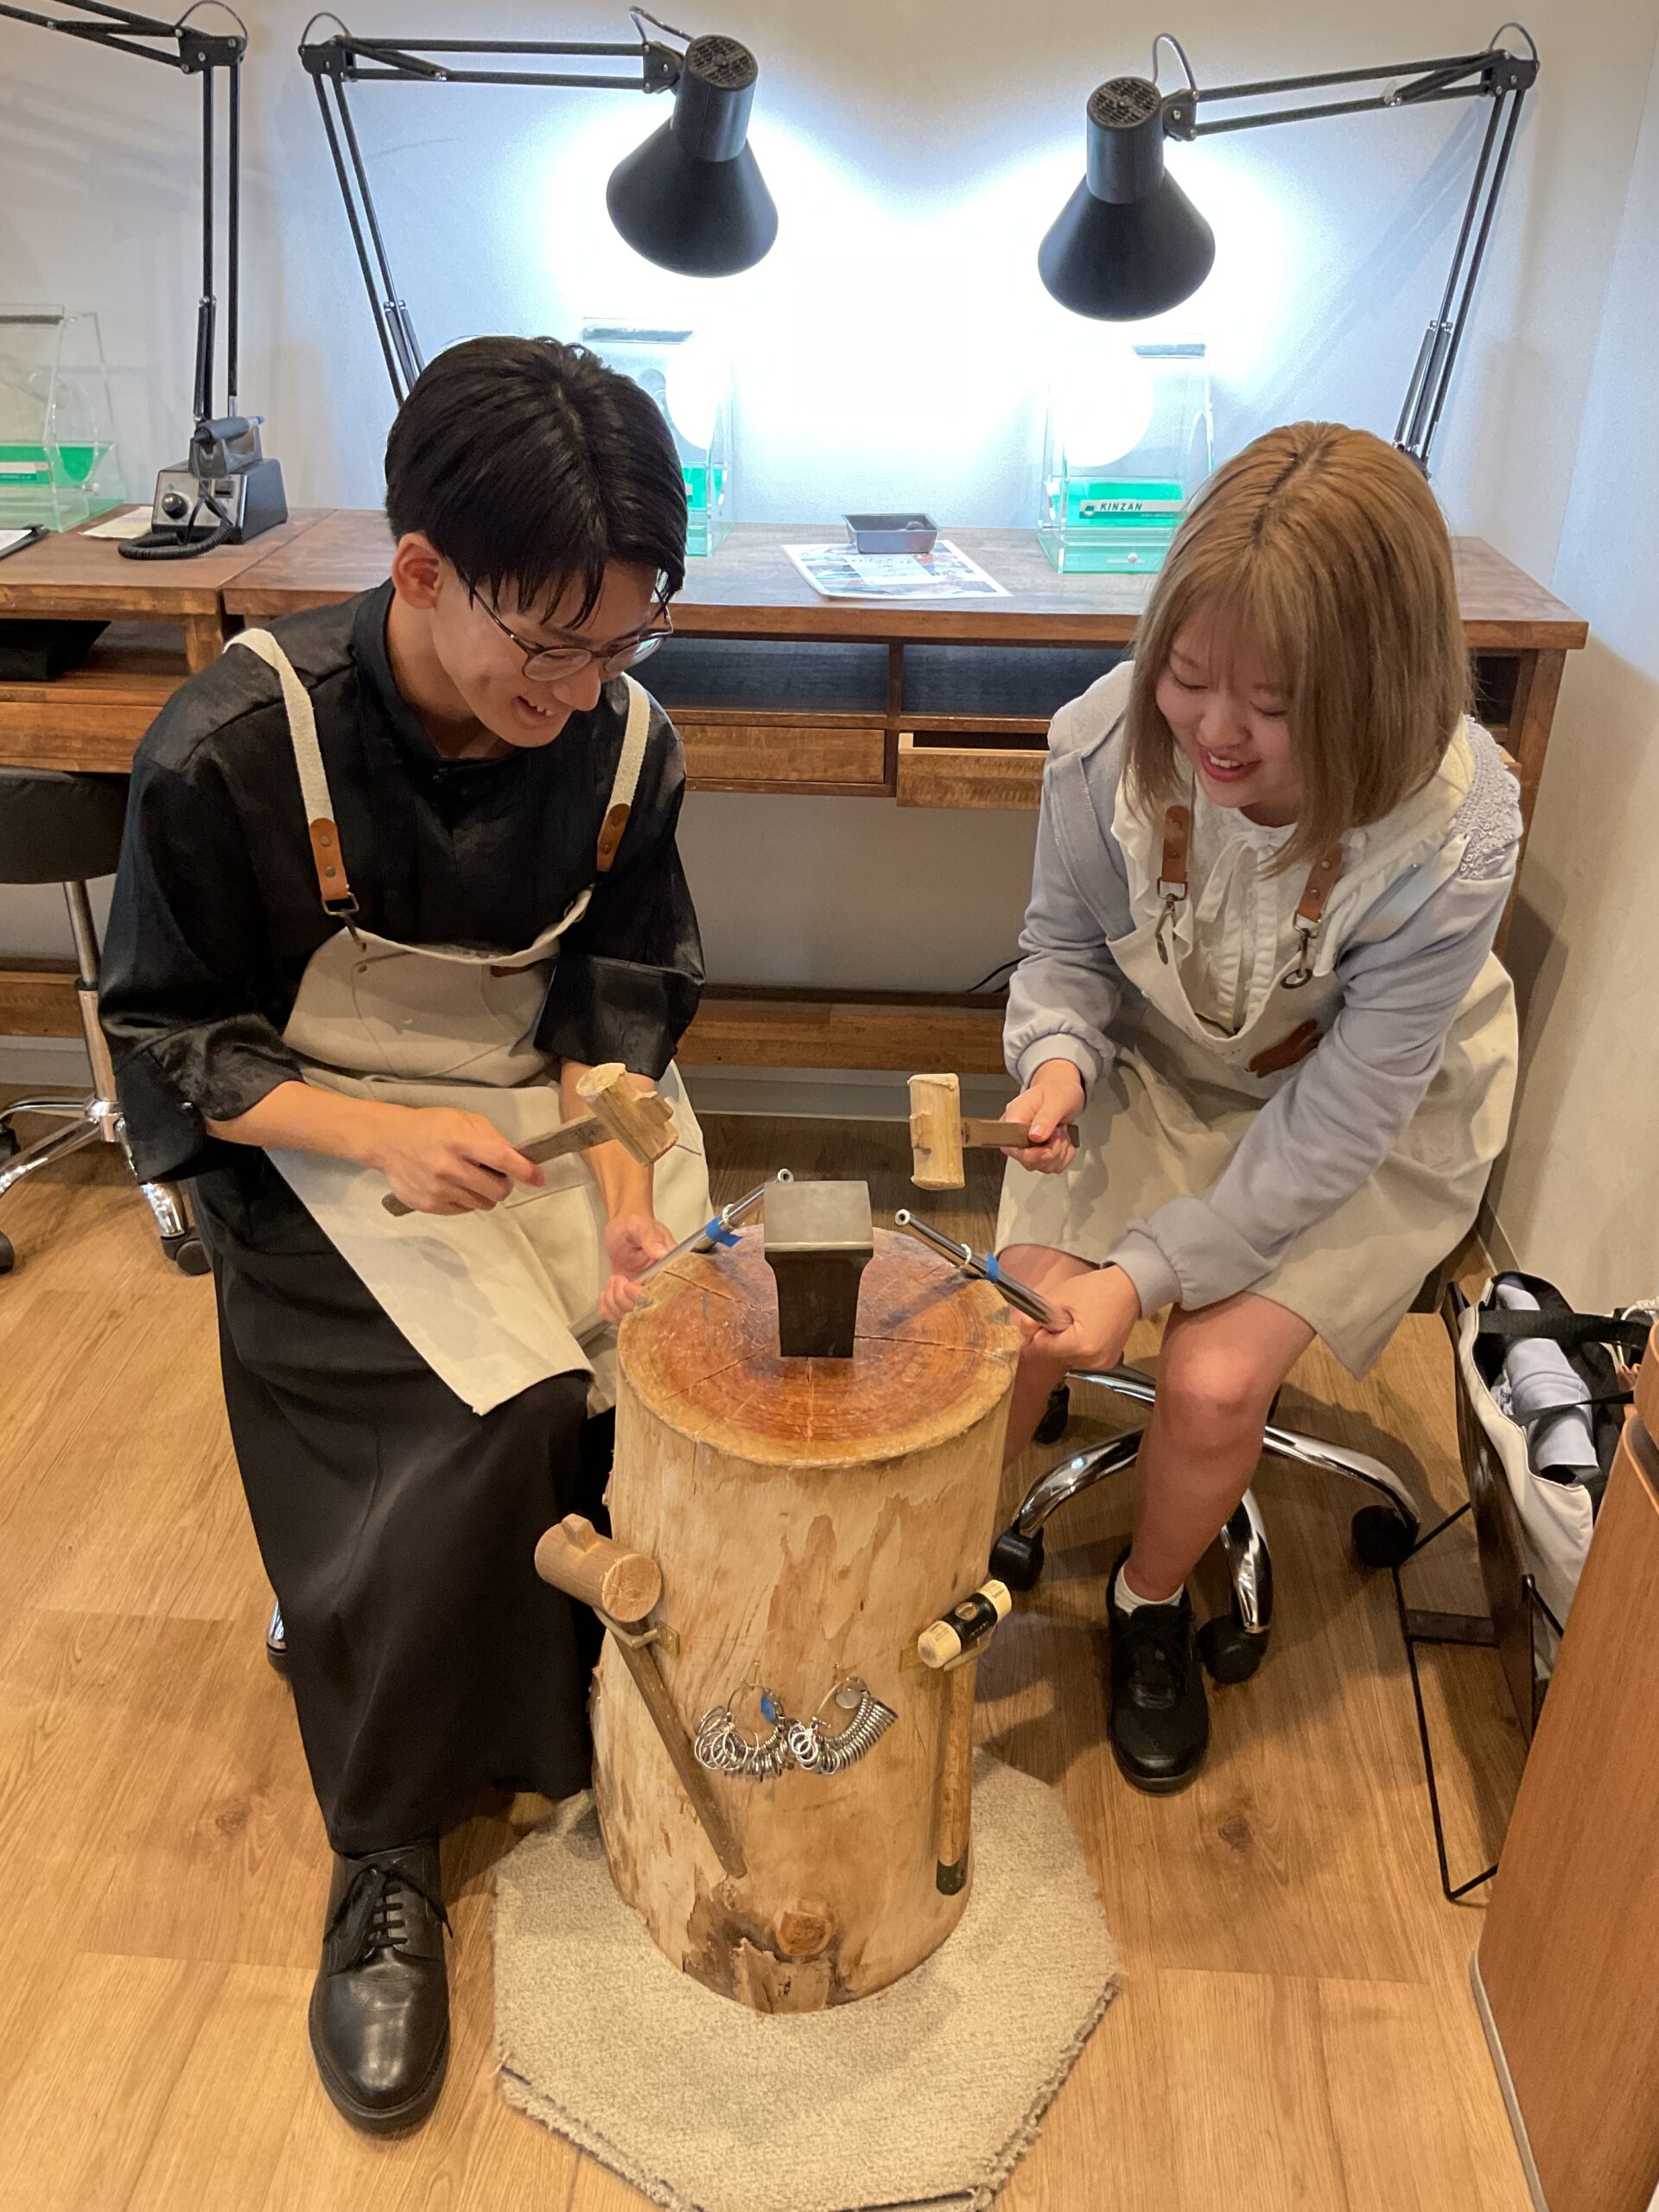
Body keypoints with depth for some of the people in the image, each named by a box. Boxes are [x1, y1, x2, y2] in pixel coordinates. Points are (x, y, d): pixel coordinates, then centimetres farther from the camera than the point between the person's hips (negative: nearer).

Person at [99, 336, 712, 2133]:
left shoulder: (622, 736, -7)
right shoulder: (232, 750, -19)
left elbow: (622, 988, 3)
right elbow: (167, 1042, -9)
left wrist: (621, 1161, -15)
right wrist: (381, 1133, -25)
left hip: (552, 1101, 5)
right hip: (318, 1133, -4)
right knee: (485, 1420, -26)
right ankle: (384, 1864, -2)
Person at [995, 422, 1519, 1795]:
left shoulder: (1452, 841, -30)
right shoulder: (1111, 740, -23)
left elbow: (1333, 1124, -25)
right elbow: (1066, 941, -4)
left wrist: (1149, 1269, -29)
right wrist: (1058, 1056, -25)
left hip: (1373, 1125, -2)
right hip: (1161, 1069, 3)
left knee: (1214, 1380, -18)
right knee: (1024, 1311, -14)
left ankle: (1153, 1603, 18)